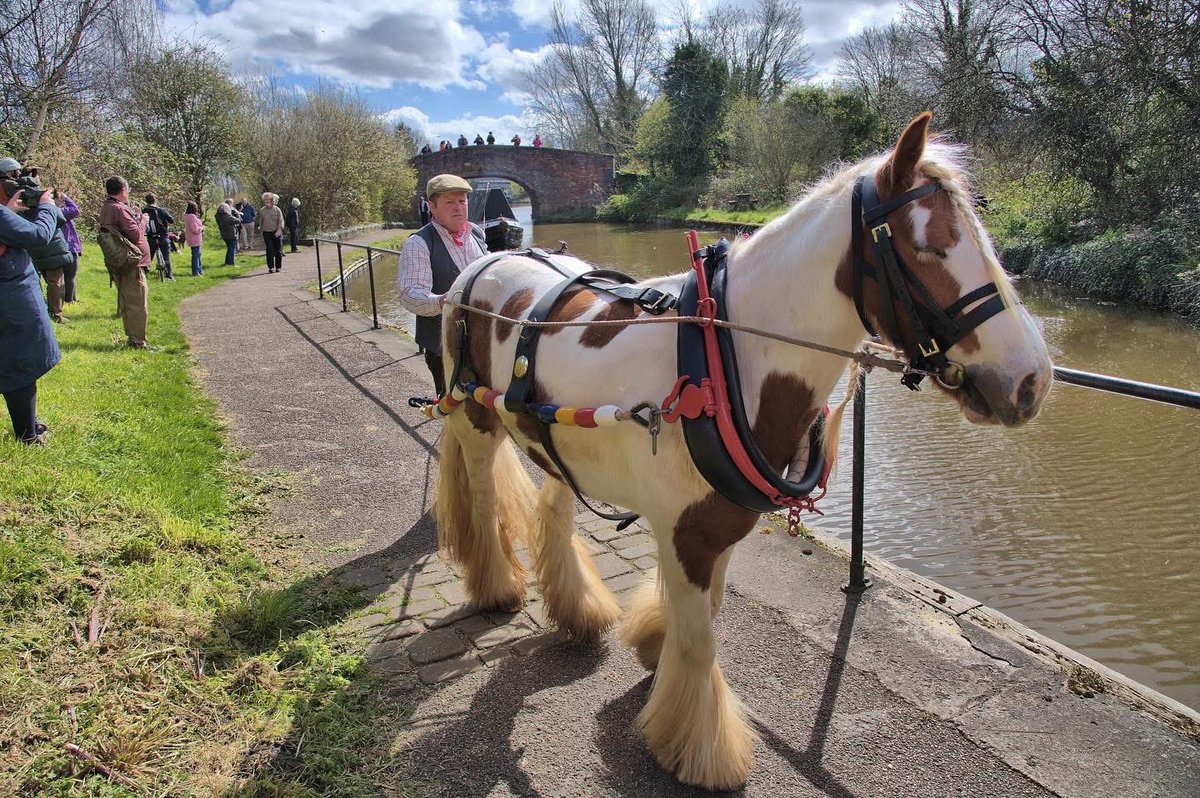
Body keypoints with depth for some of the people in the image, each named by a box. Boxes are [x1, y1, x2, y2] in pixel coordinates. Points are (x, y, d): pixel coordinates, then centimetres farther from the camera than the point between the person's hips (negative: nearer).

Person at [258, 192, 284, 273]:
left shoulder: (277, 210, -1)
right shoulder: (262, 210, 8)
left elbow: (281, 221, -5)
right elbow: (261, 221, 18)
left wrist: (279, 230, -18)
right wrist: (261, 228, 16)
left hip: (276, 233, -1)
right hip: (266, 233, 2)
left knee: (278, 250, 2)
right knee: (269, 250, -5)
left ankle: (278, 266, 14)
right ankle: (270, 267, 0)